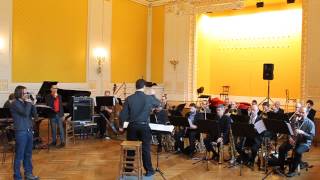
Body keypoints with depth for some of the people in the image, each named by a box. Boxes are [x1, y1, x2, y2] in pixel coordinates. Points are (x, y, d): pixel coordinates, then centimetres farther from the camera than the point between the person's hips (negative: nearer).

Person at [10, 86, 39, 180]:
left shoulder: (26, 103, 12)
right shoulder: (14, 104, -9)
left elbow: (35, 115, 7)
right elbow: (25, 113, -22)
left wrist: (31, 104, -3)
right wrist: (28, 103, -8)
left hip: (29, 131, 7)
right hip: (20, 132, -7)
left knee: (28, 154, 14)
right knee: (19, 155, 0)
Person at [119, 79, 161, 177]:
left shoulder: (129, 98, -4)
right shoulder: (149, 98, -6)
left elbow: (123, 114, -3)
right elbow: (158, 104, 14)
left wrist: (121, 126, 10)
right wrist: (153, 95, 31)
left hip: (132, 126, 1)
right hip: (144, 126, -1)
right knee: (145, 148, 7)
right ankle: (149, 170, 15)